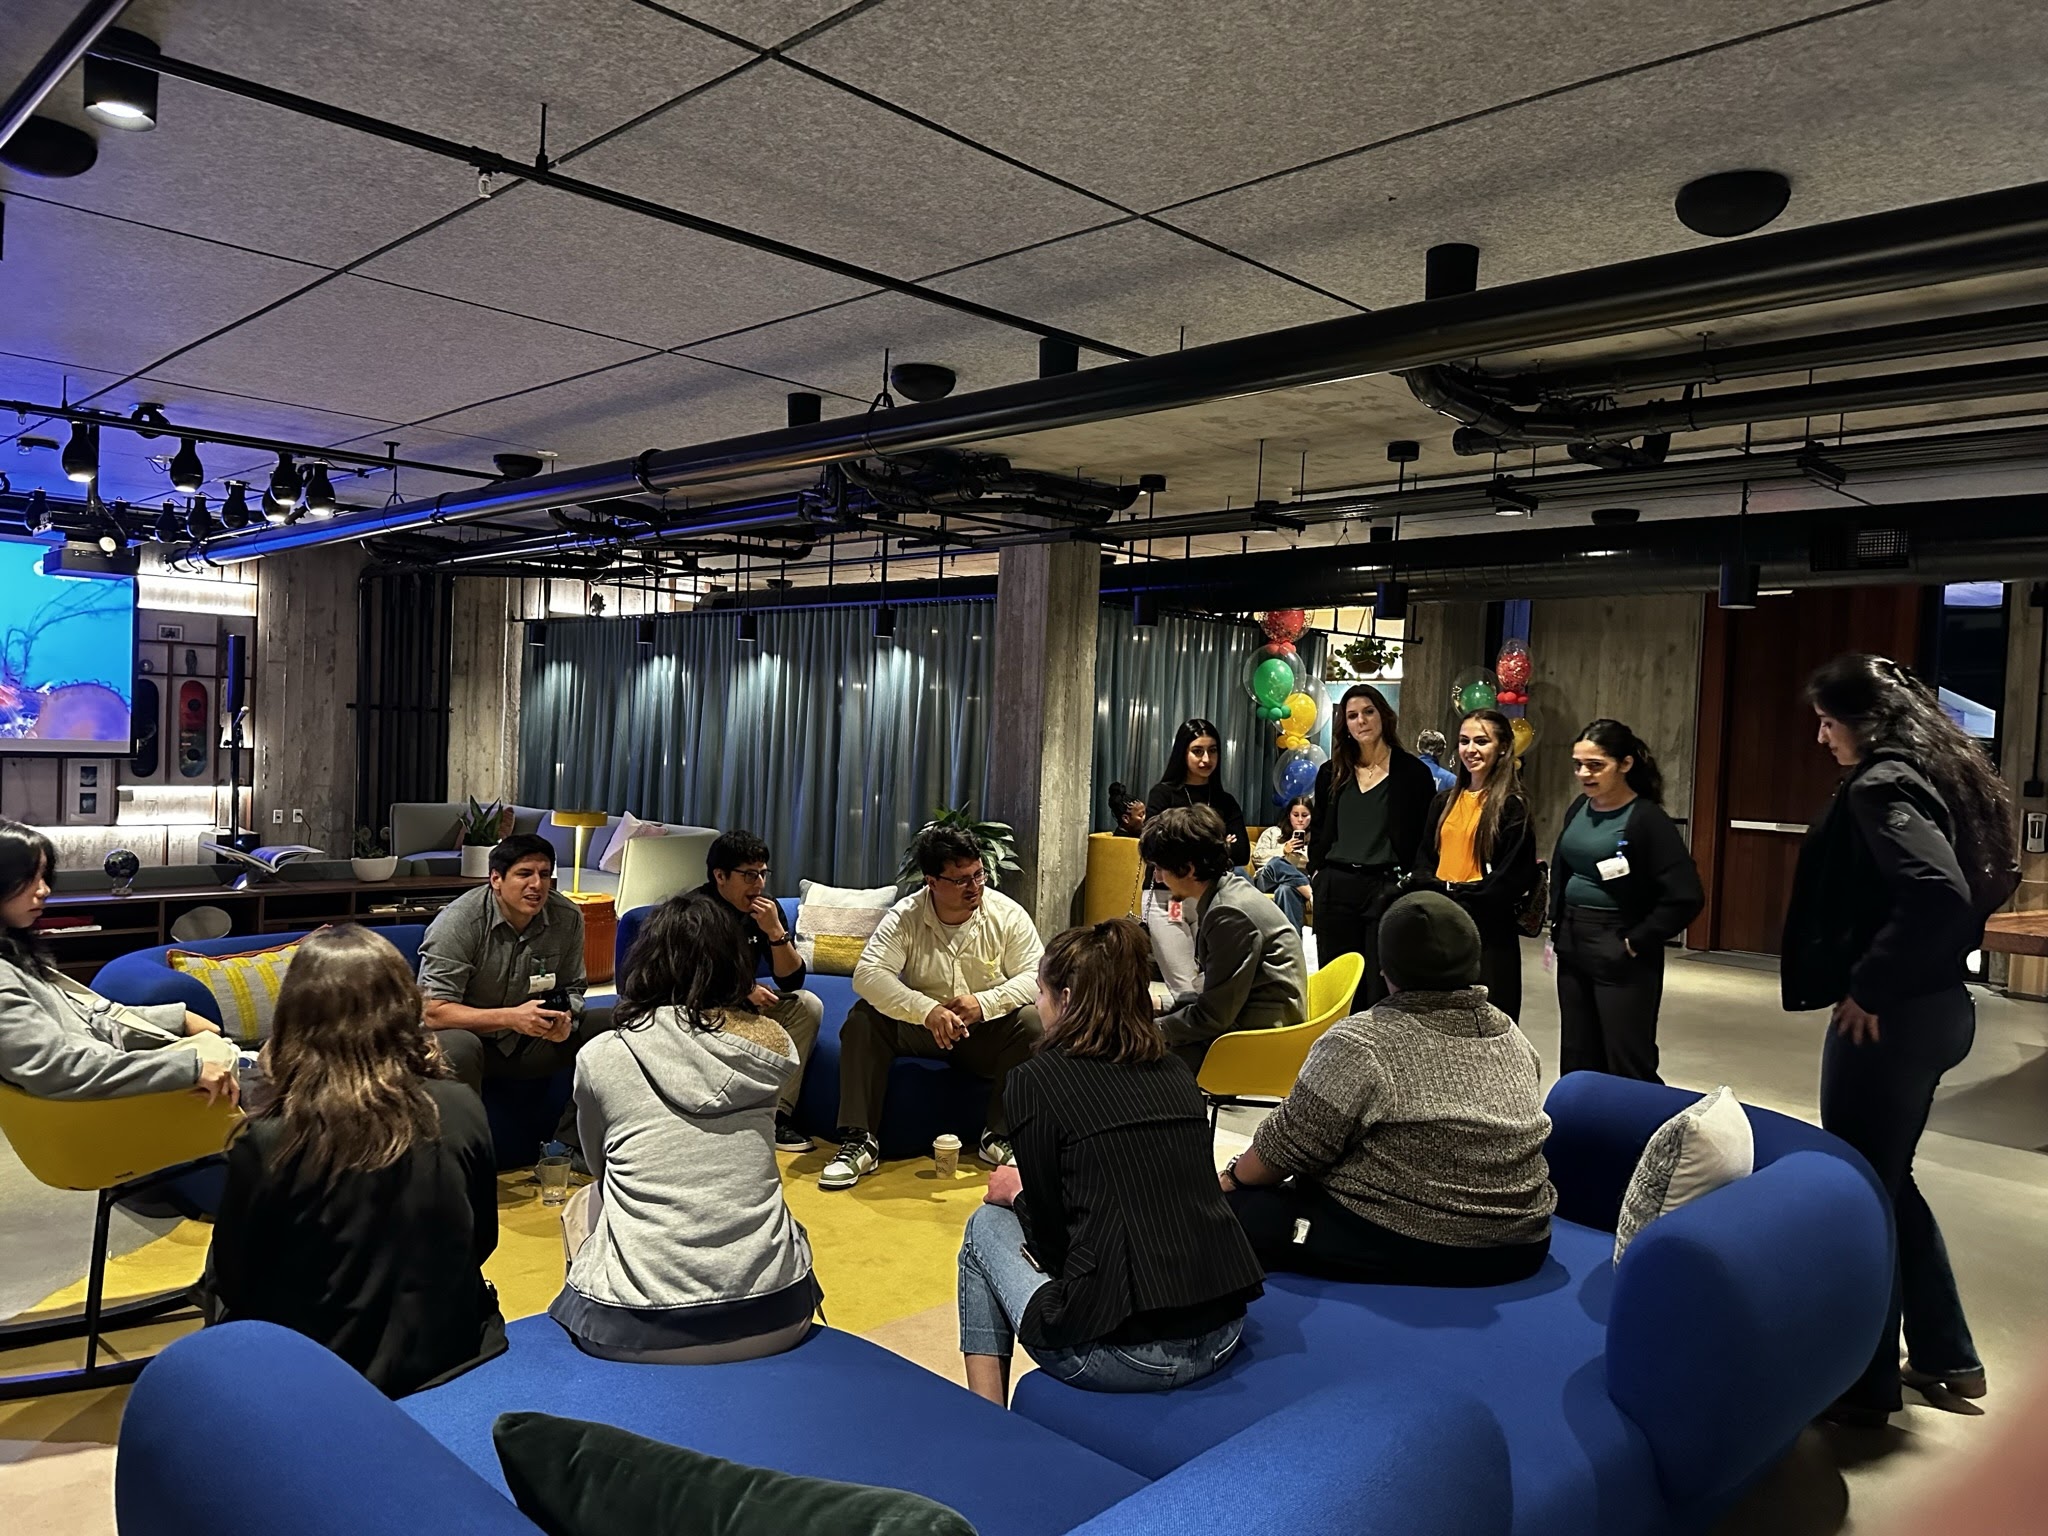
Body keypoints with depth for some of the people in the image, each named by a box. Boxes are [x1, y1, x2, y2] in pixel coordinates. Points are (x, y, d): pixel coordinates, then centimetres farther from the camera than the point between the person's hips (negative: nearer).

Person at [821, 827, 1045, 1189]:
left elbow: (1035, 975, -13)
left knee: (1032, 1021, -28)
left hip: (987, 1030, 0)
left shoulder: (1008, 914, -9)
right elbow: (867, 974, -25)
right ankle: (858, 1142, -20)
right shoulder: (904, 917, -12)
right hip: (920, 1025, 0)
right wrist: (928, 1011, -39)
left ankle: (1001, 1137, -15)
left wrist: (984, 1003, -31)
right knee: (863, 1019, -24)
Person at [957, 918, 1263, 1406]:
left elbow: (1050, 1230, -1)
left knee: (986, 1226, 19)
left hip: (1123, 1352, -6)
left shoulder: (1039, 1078, -6)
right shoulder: (1174, 1071, 10)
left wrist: (1016, 1194, 20)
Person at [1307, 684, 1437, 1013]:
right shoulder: (1332, 773, 12)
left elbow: (1427, 835, 0)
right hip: (1335, 887, 4)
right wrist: (1315, 871, 9)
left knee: (1380, 990, -2)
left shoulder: (1411, 771, 0)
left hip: (1387, 887, -4)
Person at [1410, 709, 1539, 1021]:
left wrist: (1460, 895, -12)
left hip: (1488, 932, -5)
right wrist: (1439, 890, -5)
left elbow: (1513, 878, -10)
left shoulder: (1512, 805, -5)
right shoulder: (1444, 801, 13)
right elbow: (1424, 860, 14)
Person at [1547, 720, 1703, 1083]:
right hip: (1572, 949, 7)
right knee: (1577, 1060, 13)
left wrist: (1637, 942, -15)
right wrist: (1556, 929, 12)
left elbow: (1685, 897, -18)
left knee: (1628, 1065, 0)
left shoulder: (1647, 819, -14)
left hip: (1621, 957, -7)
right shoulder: (1578, 810, 6)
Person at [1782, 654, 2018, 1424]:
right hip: (1939, 1005, 10)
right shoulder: (1938, 775, 10)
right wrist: (1945, 958, 15)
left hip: (1889, 1018, -10)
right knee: (1887, 1180, 23)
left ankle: (1866, 1384, 18)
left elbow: (1936, 893, -31)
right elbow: (1991, 876, 19)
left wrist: (1872, 986, -21)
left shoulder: (1881, 786, -18)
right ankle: (1947, 1354, 35)